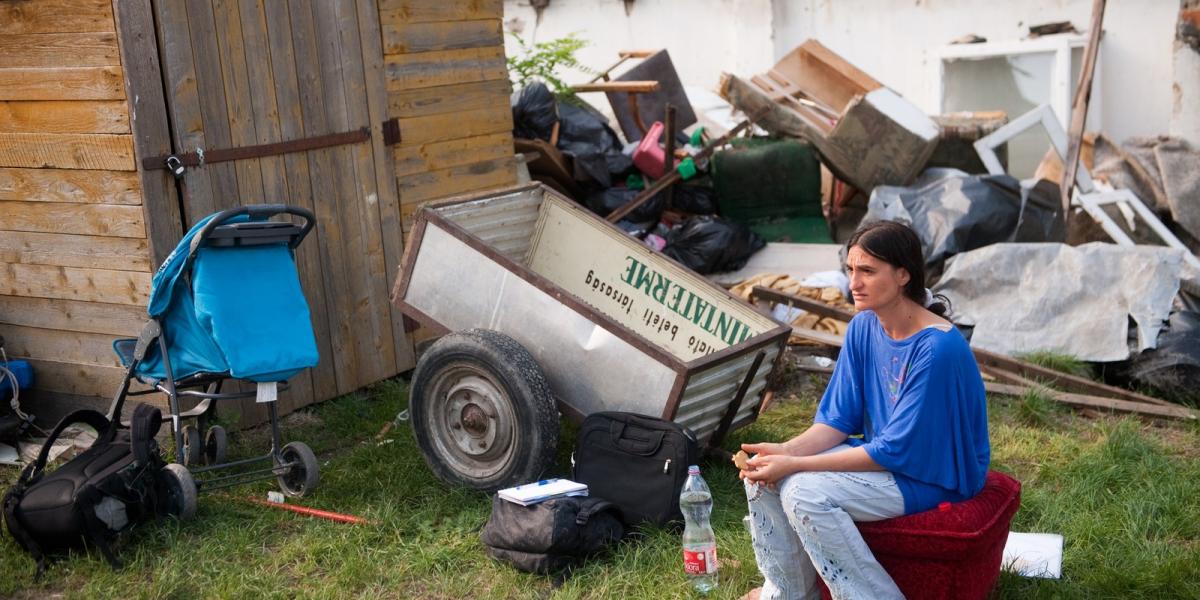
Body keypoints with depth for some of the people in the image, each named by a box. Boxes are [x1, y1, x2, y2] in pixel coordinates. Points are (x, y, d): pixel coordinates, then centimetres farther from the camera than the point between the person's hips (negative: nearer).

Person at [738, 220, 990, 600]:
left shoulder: (937, 348, -26)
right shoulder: (863, 326, -3)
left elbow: (897, 449, -25)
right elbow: (839, 418, 1)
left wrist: (795, 465, -27)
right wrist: (787, 451, -19)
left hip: (933, 474, -8)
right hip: (880, 452, 8)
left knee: (804, 492, -26)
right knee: (762, 471, -7)